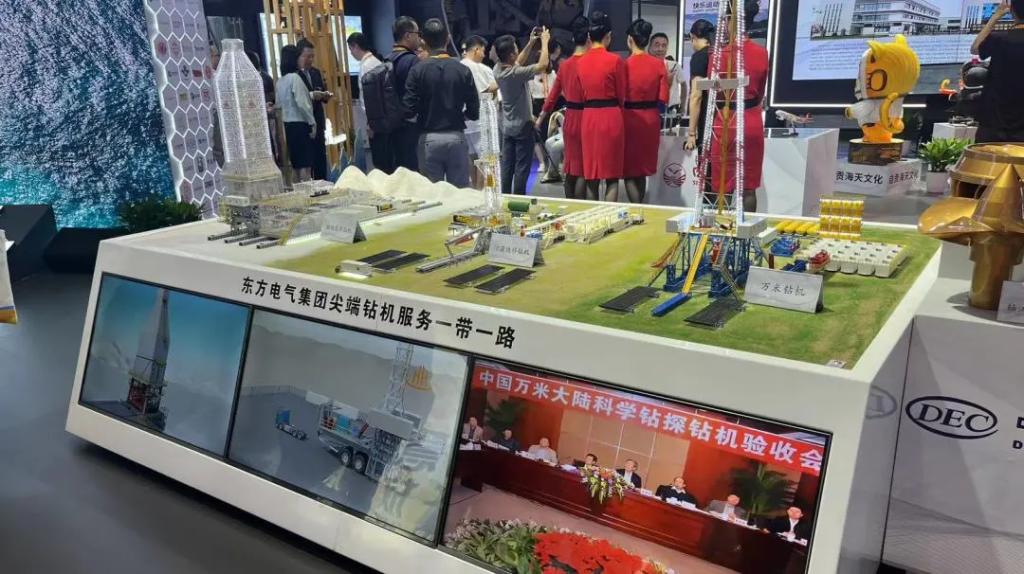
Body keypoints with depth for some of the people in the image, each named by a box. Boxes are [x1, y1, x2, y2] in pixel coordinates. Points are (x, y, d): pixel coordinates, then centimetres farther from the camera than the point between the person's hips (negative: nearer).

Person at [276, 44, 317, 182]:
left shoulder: (280, 81, 9)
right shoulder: (295, 77, -12)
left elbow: (279, 104, 13)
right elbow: (301, 103, -18)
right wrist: (312, 122, -10)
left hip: (288, 124, 8)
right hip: (300, 124, -8)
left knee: (296, 164, 13)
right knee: (306, 165, -5)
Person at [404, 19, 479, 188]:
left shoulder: (418, 71, -5)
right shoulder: (463, 71, -2)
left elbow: (410, 108, -9)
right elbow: (474, 112, -1)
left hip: (429, 139, -1)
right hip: (456, 137, 1)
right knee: (460, 191, 7)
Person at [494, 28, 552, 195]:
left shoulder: (498, 70, -1)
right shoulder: (515, 74, -23)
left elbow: (518, 62, 17)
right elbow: (543, 65, -23)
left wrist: (531, 43, 14)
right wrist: (544, 41, -10)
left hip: (507, 127, 7)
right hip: (523, 126, -7)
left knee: (507, 167, 11)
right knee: (522, 168, -2)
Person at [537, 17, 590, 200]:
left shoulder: (565, 65, 6)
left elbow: (554, 94, 13)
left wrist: (540, 118, 22)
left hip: (570, 119, 7)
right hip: (585, 118, -7)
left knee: (570, 165, 14)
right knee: (583, 168, -1)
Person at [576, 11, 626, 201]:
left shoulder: (581, 61, 4)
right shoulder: (615, 60, -8)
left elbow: (582, 93, 11)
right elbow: (621, 95, 2)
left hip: (588, 117, 4)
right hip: (611, 117, -4)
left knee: (591, 175, 11)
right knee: (612, 175, 2)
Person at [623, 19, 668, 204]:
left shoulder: (625, 65, -12)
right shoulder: (658, 65, -2)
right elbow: (663, 99, -3)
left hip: (630, 119, -4)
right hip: (651, 120, 4)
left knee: (630, 171, 3)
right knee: (642, 169, 17)